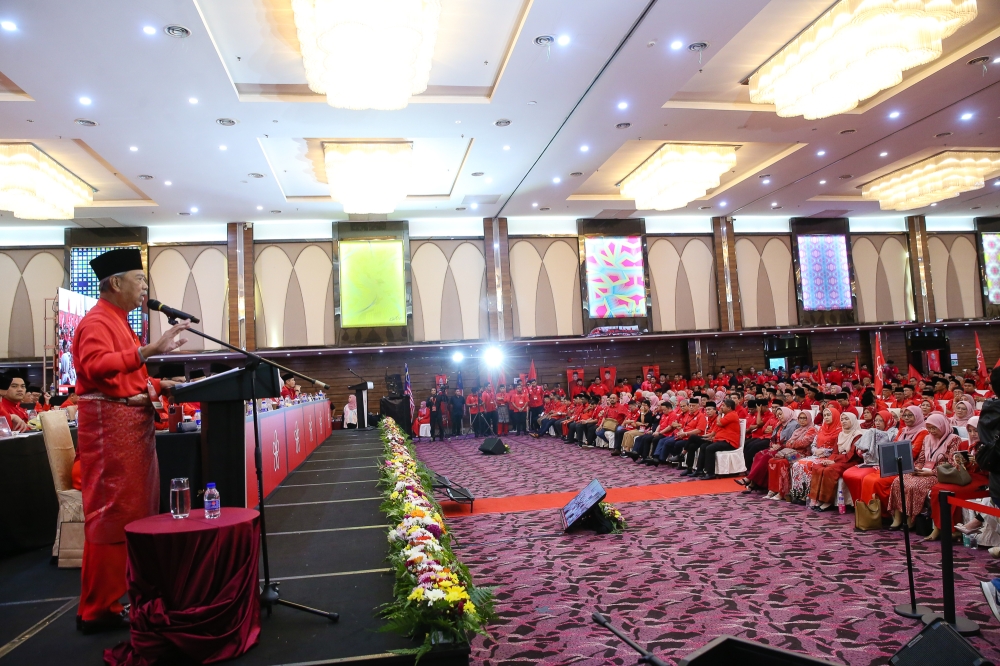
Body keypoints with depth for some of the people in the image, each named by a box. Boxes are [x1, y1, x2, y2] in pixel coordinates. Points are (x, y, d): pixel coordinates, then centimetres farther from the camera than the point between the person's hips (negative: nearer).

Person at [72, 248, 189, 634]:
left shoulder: (119, 322, 20)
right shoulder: (97, 321, -11)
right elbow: (96, 365, -29)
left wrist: (156, 385, 11)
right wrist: (148, 350, -36)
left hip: (133, 423, 10)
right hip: (110, 424, -10)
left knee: (139, 509, 14)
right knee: (111, 514, -6)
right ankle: (97, 611, 3)